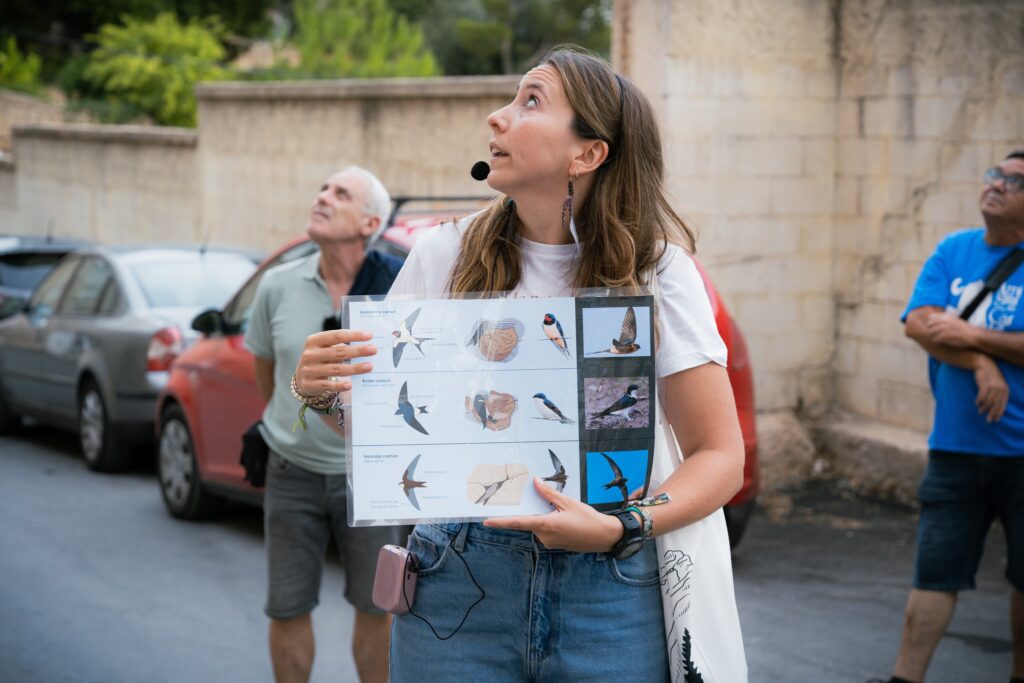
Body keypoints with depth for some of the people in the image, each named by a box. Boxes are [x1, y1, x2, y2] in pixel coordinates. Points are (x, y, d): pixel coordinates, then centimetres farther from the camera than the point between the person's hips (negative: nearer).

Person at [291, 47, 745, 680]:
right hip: (457, 586, 2)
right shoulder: (445, 255, 3)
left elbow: (721, 455, -5)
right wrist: (319, 388, -11)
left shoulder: (657, 269, -3)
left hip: (608, 594, -1)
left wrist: (618, 529, -21)